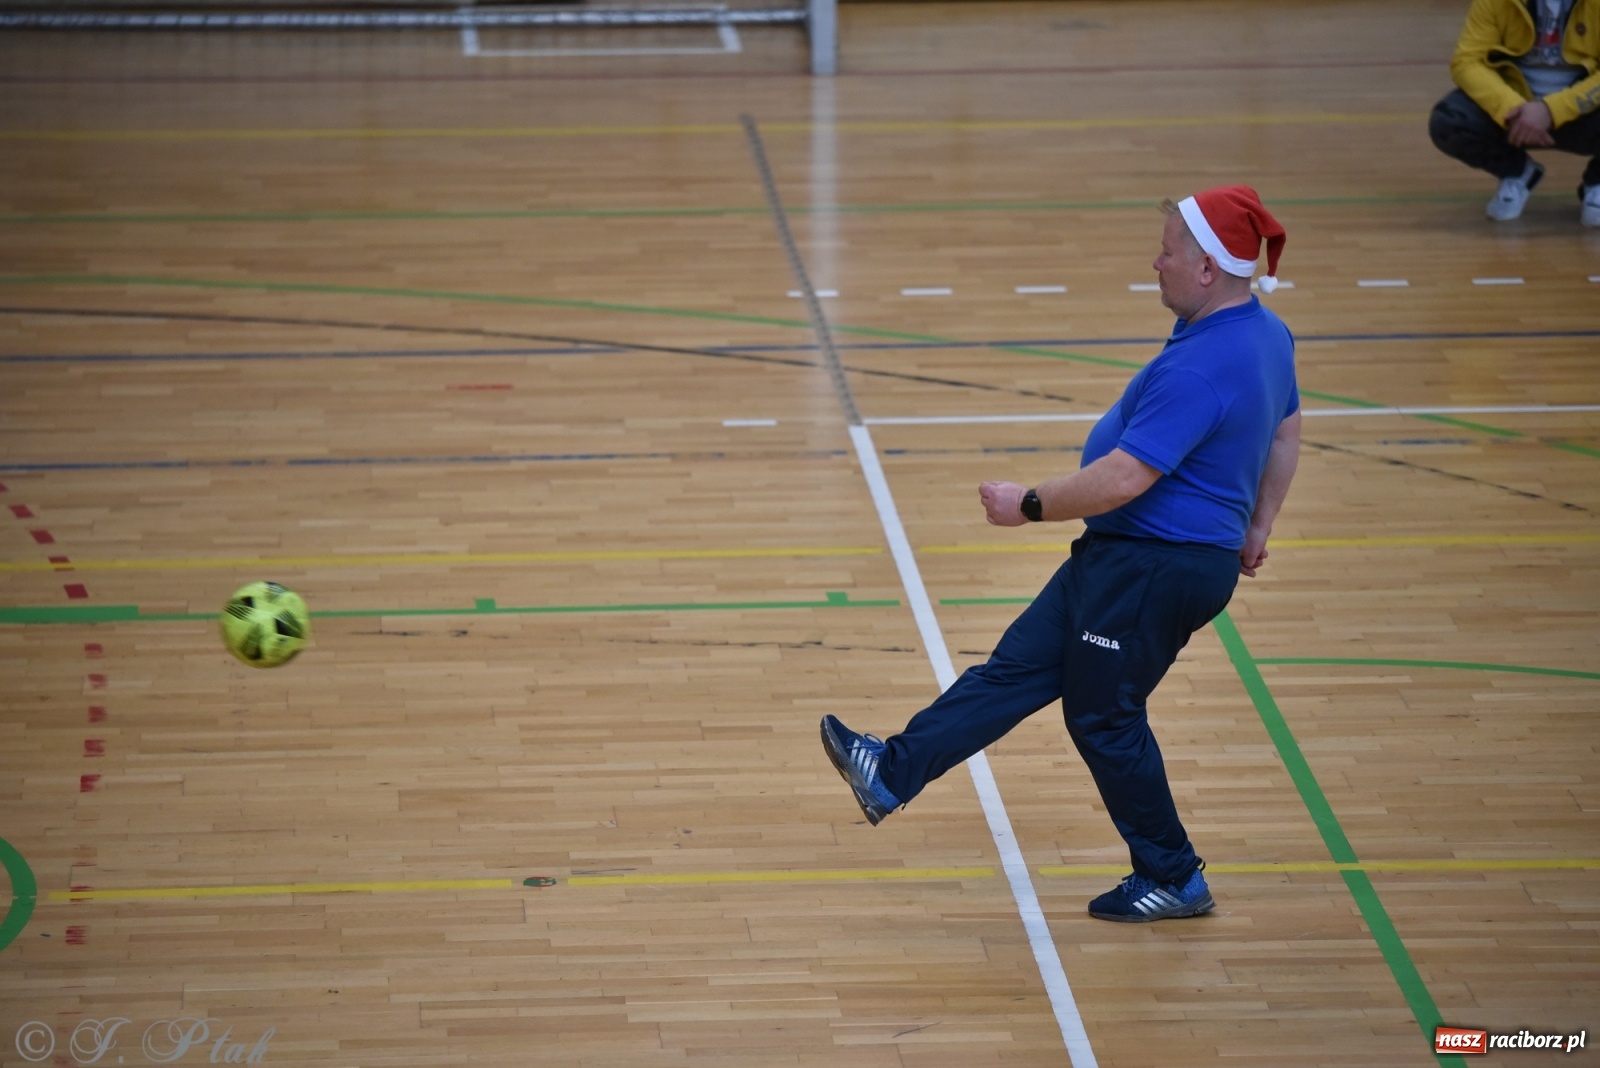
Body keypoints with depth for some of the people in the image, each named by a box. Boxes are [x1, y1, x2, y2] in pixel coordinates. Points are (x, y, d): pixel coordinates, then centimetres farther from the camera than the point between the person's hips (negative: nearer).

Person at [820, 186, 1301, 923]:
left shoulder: (1201, 367, -28)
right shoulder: (1265, 334, 5)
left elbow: (1125, 477, -28)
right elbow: (1286, 434, 20)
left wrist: (1030, 506, -16)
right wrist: (1254, 531, 29)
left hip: (1154, 570, -10)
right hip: (1127, 560, 10)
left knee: (1104, 718, 6)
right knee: (1017, 668, 13)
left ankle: (1173, 880, 20)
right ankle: (893, 774, 19)